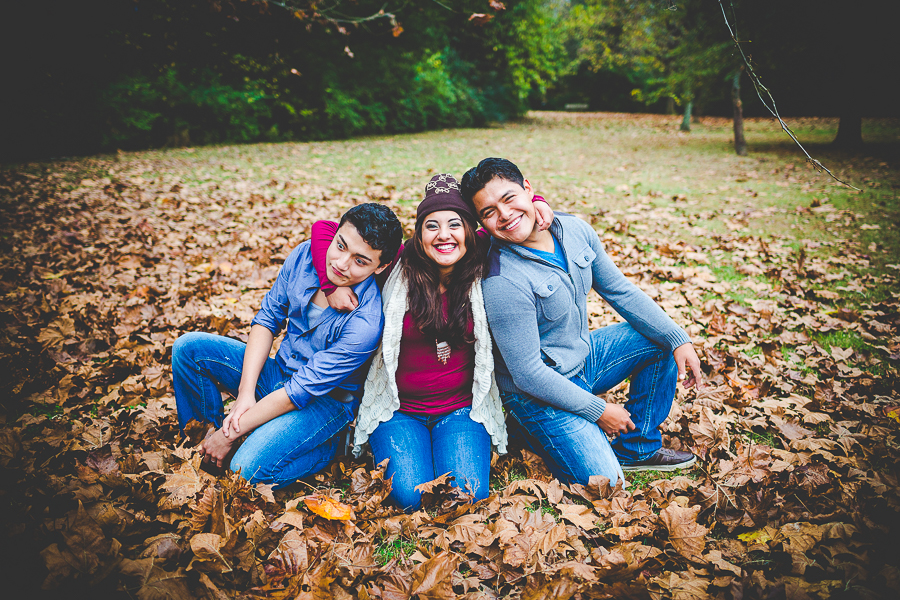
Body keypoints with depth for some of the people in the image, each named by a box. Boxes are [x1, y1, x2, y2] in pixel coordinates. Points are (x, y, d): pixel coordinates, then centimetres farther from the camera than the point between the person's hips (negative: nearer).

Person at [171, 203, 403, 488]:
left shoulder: (366, 322, -30)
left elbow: (301, 391, -26)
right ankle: (200, 447, 9)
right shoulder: (305, 255, -13)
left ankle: (328, 447, 0)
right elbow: (268, 318, -3)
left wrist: (230, 435, -19)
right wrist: (245, 393, -13)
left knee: (249, 469, -26)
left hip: (326, 401, -6)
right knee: (189, 347, -7)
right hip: (279, 372, 6)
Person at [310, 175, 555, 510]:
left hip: (461, 409, 1)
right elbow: (324, 229, -6)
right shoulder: (399, 265, -9)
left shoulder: (481, 264, -5)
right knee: (409, 495, -20)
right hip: (399, 408, -1)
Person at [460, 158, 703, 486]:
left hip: (583, 356, 8)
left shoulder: (575, 229, -7)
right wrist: (598, 411, -17)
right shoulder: (503, 283, -30)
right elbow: (528, 374, -25)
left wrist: (679, 339, 0)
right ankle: (535, 434, 10)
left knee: (661, 338, 4)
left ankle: (637, 449, 13)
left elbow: (620, 291, 5)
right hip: (540, 393, -8)